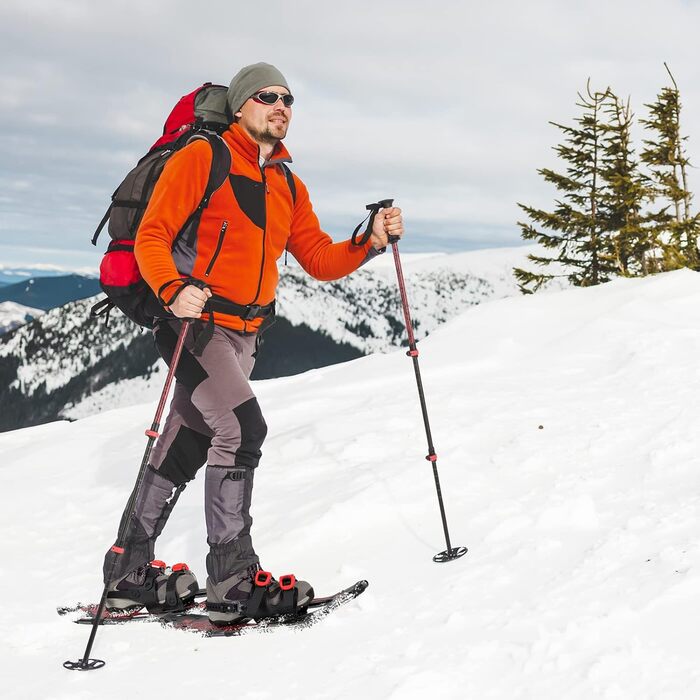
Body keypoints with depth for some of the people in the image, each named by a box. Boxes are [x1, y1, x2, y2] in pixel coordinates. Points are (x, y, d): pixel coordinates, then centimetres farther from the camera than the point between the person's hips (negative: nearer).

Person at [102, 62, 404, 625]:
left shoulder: (288, 186, 15)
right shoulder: (201, 158, -5)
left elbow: (320, 260, 12)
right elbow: (152, 236, -10)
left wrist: (371, 242, -5)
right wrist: (173, 289, -28)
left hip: (244, 335, 7)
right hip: (192, 322, -7)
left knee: (186, 446, 11)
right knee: (242, 426, -22)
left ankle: (131, 574, 22)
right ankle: (232, 578, -16)